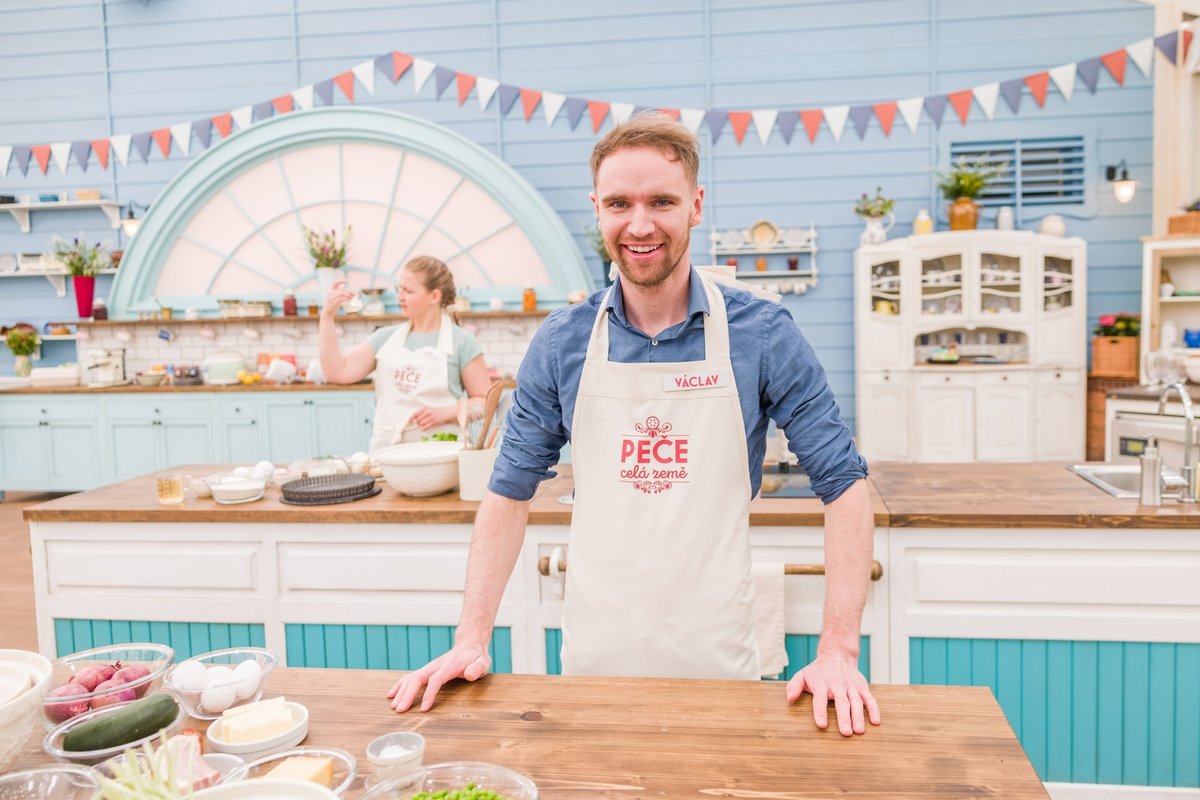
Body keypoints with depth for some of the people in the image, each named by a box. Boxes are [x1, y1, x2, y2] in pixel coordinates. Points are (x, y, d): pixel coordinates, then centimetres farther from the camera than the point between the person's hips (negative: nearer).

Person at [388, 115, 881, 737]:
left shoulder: (763, 335, -9)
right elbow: (511, 491, 2)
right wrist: (471, 642, -6)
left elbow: (843, 483, -6)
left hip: (717, 662, -1)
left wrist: (838, 650, -15)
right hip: (591, 661, 2)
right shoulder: (561, 343, -3)